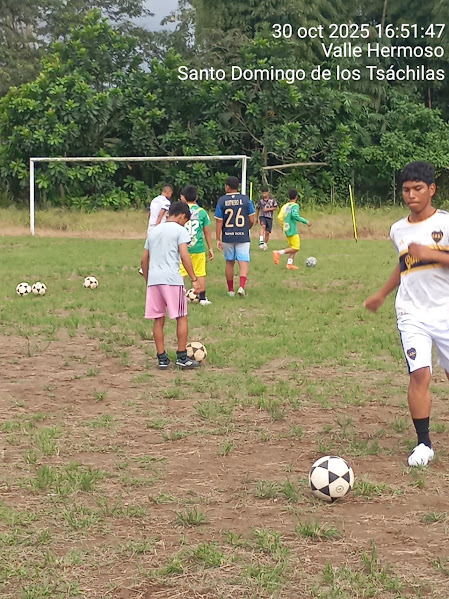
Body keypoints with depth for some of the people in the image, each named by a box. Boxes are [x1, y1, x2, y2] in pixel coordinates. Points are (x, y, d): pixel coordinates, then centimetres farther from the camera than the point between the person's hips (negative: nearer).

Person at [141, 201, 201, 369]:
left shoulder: (154, 231, 19)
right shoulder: (180, 230, 1)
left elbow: (144, 260, 19)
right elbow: (184, 256, -10)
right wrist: (194, 279, -9)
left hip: (153, 280, 6)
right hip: (172, 279, -6)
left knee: (158, 320, 9)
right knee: (182, 318, 5)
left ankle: (162, 358, 10)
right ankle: (182, 357, 5)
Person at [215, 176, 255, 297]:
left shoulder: (222, 200, -3)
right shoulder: (246, 199, -2)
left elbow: (219, 222, -4)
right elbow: (251, 220, 0)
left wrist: (218, 240, 0)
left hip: (227, 237, 1)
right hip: (243, 236, -1)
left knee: (229, 262, 13)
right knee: (243, 261, -1)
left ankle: (230, 290, 21)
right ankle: (241, 286, -22)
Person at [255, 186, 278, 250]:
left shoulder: (272, 199, 0)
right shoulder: (261, 200, 4)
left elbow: (275, 207, 5)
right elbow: (257, 209, 16)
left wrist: (268, 209, -10)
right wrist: (257, 218, 23)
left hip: (269, 217, 1)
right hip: (262, 216, -1)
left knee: (267, 232, 2)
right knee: (263, 226, -30)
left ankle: (265, 244, 20)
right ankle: (261, 241, -38)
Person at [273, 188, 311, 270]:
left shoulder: (285, 206, 10)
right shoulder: (295, 205, -11)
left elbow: (280, 217, 8)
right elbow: (294, 215, -28)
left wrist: (283, 226, 24)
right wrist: (306, 222, -23)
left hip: (287, 229, 8)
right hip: (292, 230, -8)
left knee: (293, 247, 15)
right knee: (295, 248, -4)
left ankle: (289, 264, 8)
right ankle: (279, 253, -14)